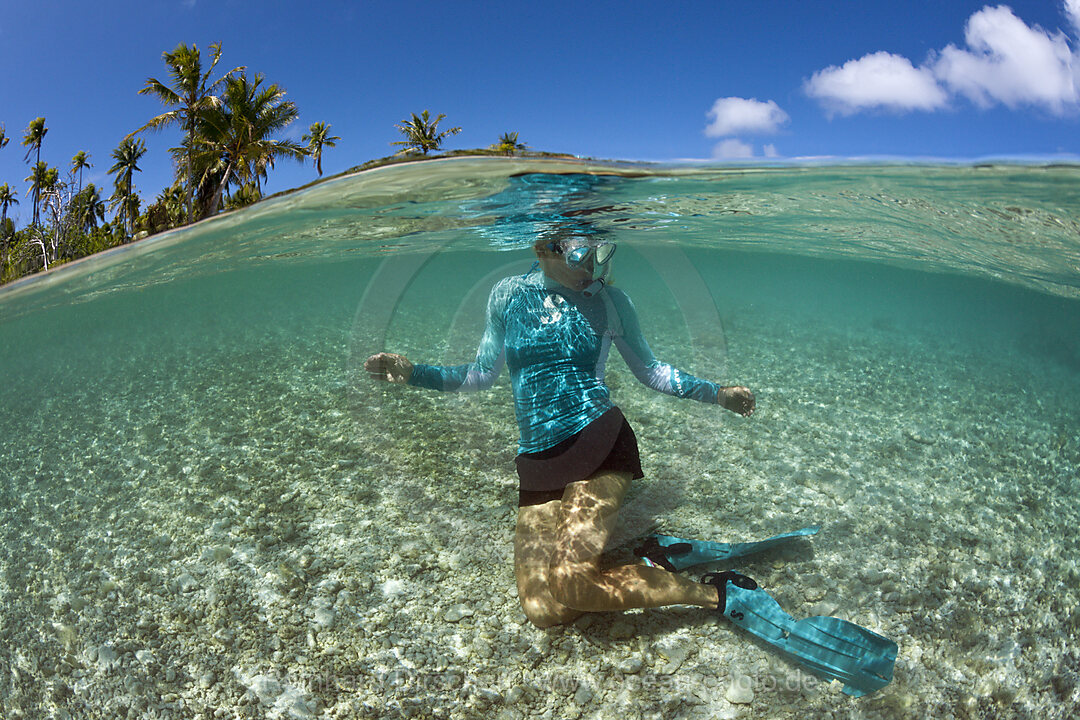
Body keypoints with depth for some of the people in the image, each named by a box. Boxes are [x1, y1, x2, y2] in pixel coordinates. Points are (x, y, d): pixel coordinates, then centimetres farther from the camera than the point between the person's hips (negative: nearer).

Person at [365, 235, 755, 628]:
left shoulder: (611, 301, 5)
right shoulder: (508, 295, 6)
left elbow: (649, 369, 17)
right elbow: (482, 374, 14)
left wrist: (717, 393, 10)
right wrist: (412, 372, 2)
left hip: (599, 441, -3)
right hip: (537, 460, 3)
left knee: (570, 580, -25)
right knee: (543, 610, -7)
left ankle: (713, 593, -4)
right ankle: (646, 560, 15)